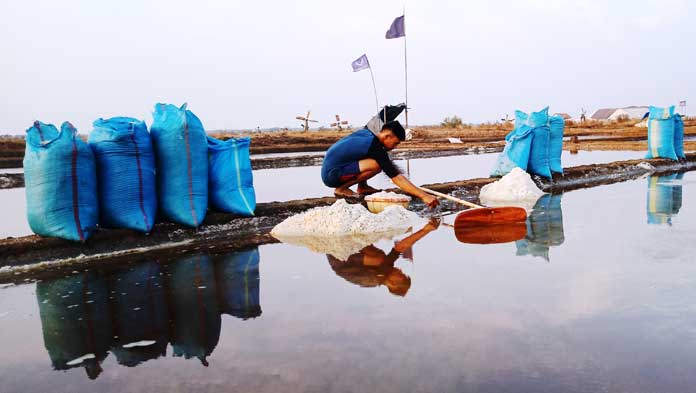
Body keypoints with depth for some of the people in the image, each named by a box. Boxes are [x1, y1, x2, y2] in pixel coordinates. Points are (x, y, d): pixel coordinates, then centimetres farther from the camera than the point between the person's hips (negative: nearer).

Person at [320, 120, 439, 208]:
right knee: (377, 165, -27)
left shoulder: (365, 132, 4)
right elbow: (397, 178, -25)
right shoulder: (376, 149, -20)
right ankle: (342, 188, -13)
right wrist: (423, 195, -26)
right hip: (331, 176, -9)